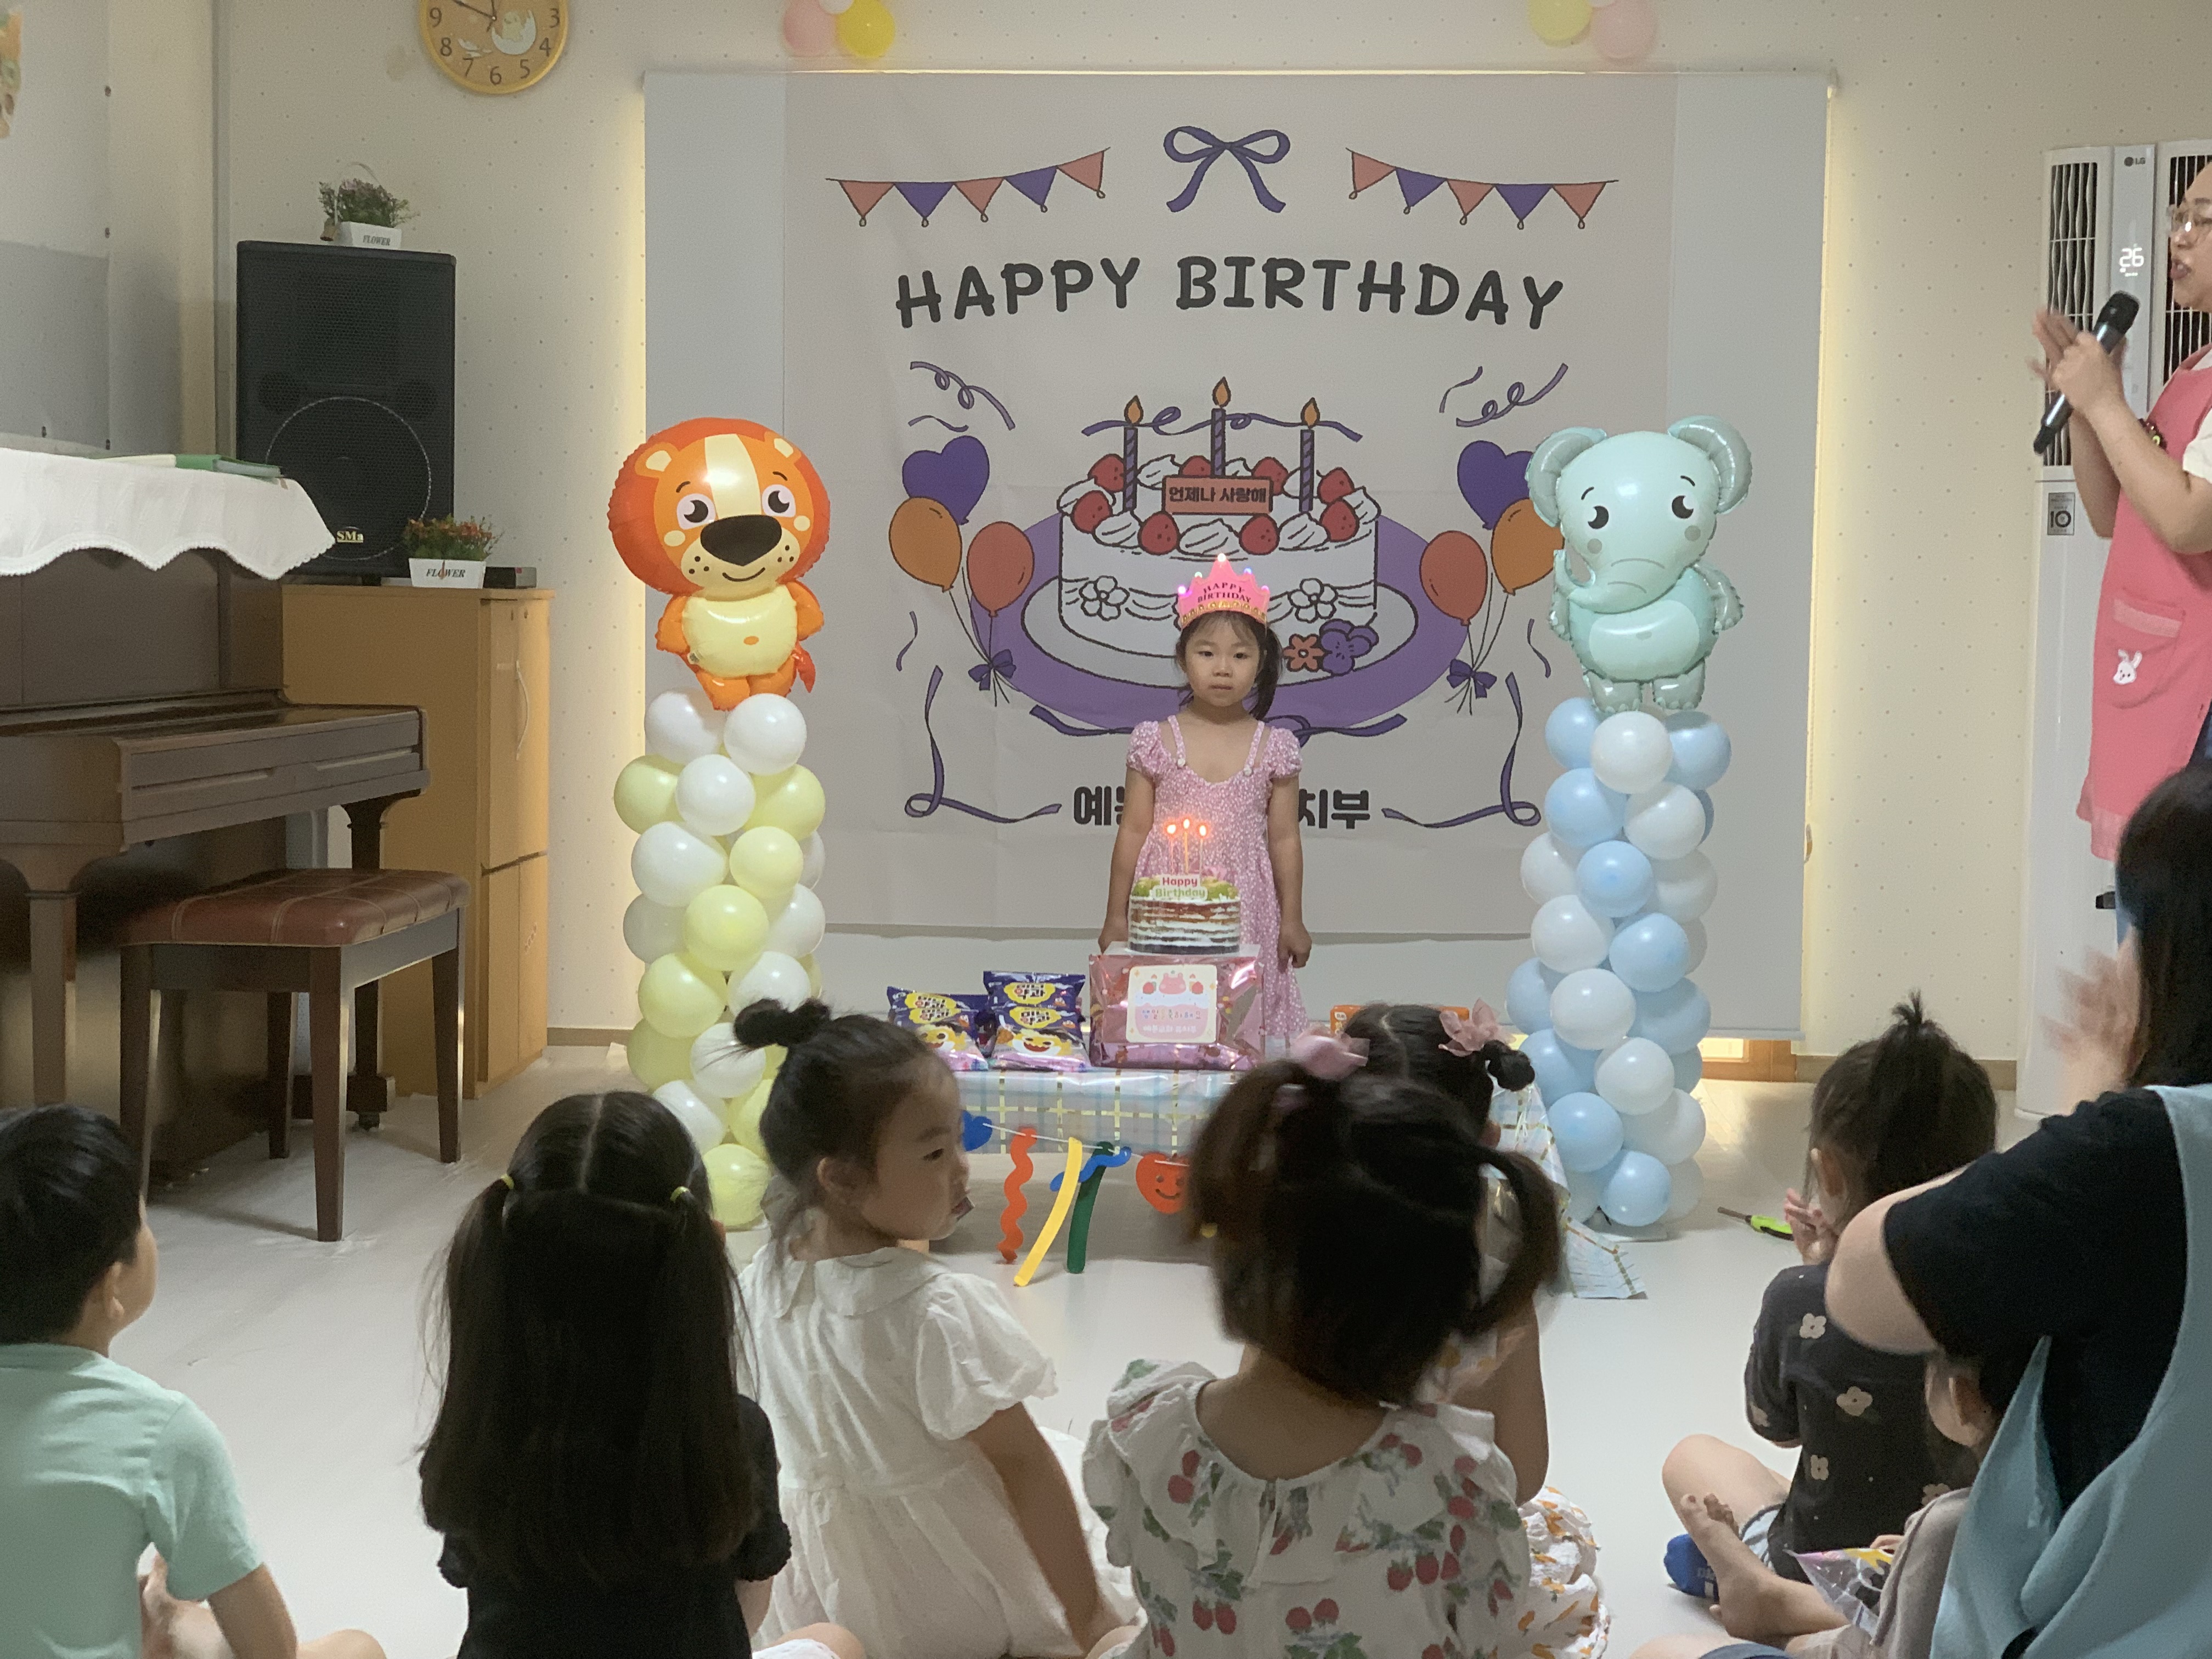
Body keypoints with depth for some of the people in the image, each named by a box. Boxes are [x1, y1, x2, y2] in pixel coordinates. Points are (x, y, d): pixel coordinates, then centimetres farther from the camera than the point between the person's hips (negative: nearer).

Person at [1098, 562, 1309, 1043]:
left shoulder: (1275, 747, 3)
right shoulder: (1155, 741, 1)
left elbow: (1284, 841, 7)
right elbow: (1133, 833, 4)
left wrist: (1293, 921, 6)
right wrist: (1116, 917, 4)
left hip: (1245, 912, 1)